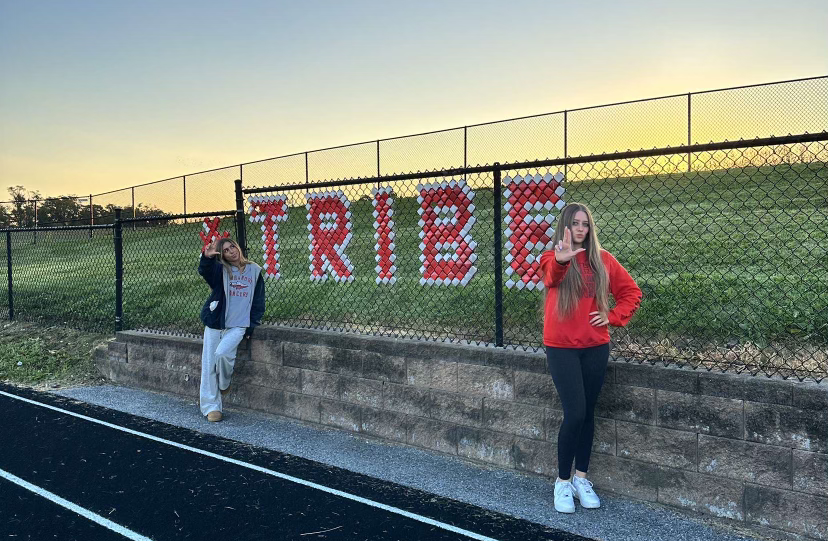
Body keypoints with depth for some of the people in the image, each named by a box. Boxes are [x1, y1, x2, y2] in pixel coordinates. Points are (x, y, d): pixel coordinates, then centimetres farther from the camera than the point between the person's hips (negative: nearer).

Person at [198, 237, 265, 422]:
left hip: (238, 325, -1)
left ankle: (224, 384, 7)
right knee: (209, 364, -2)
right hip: (215, 323, 1)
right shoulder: (220, 270, 5)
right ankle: (210, 406, 9)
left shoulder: (254, 271, 7)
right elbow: (204, 271, -19)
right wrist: (207, 257, -41)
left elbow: (258, 301, 9)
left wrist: (252, 325, 1)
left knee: (222, 353, -24)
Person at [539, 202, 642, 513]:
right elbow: (551, 276, -30)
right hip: (561, 347, -3)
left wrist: (613, 317, -2)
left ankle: (581, 478, 27)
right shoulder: (553, 259, -5)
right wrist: (560, 260, -52)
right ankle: (562, 482, 11)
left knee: (588, 414, 11)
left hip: (595, 347, 4)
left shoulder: (602, 260, 5)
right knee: (575, 413, -8)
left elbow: (631, 292, 13)